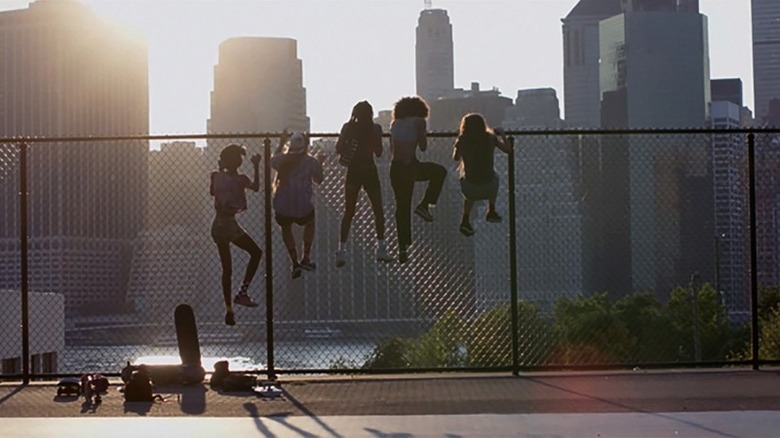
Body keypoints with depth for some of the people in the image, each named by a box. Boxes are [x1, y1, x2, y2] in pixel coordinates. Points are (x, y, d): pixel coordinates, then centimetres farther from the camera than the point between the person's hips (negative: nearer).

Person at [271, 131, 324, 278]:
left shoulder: (282, 159, -4)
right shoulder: (311, 162, -6)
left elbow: (272, 161, 22)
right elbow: (318, 180, 11)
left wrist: (280, 144, 32)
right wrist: (320, 165, 27)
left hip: (282, 207, 1)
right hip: (303, 207, -1)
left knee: (286, 229, 30)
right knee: (309, 223, 32)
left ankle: (294, 262, 23)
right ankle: (305, 258, 28)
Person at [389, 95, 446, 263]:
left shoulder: (395, 123, 13)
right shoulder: (418, 121, -1)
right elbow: (423, 147, 0)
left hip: (395, 169, 5)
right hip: (411, 166, -5)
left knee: (402, 207, 15)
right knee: (440, 171, 22)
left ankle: (403, 247, 14)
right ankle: (424, 205, 12)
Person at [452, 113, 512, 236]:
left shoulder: (462, 140, -4)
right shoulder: (490, 138, -3)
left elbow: (455, 158, 9)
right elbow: (507, 149, 5)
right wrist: (502, 135, 21)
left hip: (470, 189, 0)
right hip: (488, 188, 0)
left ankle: (465, 220, 23)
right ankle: (491, 212, 41)